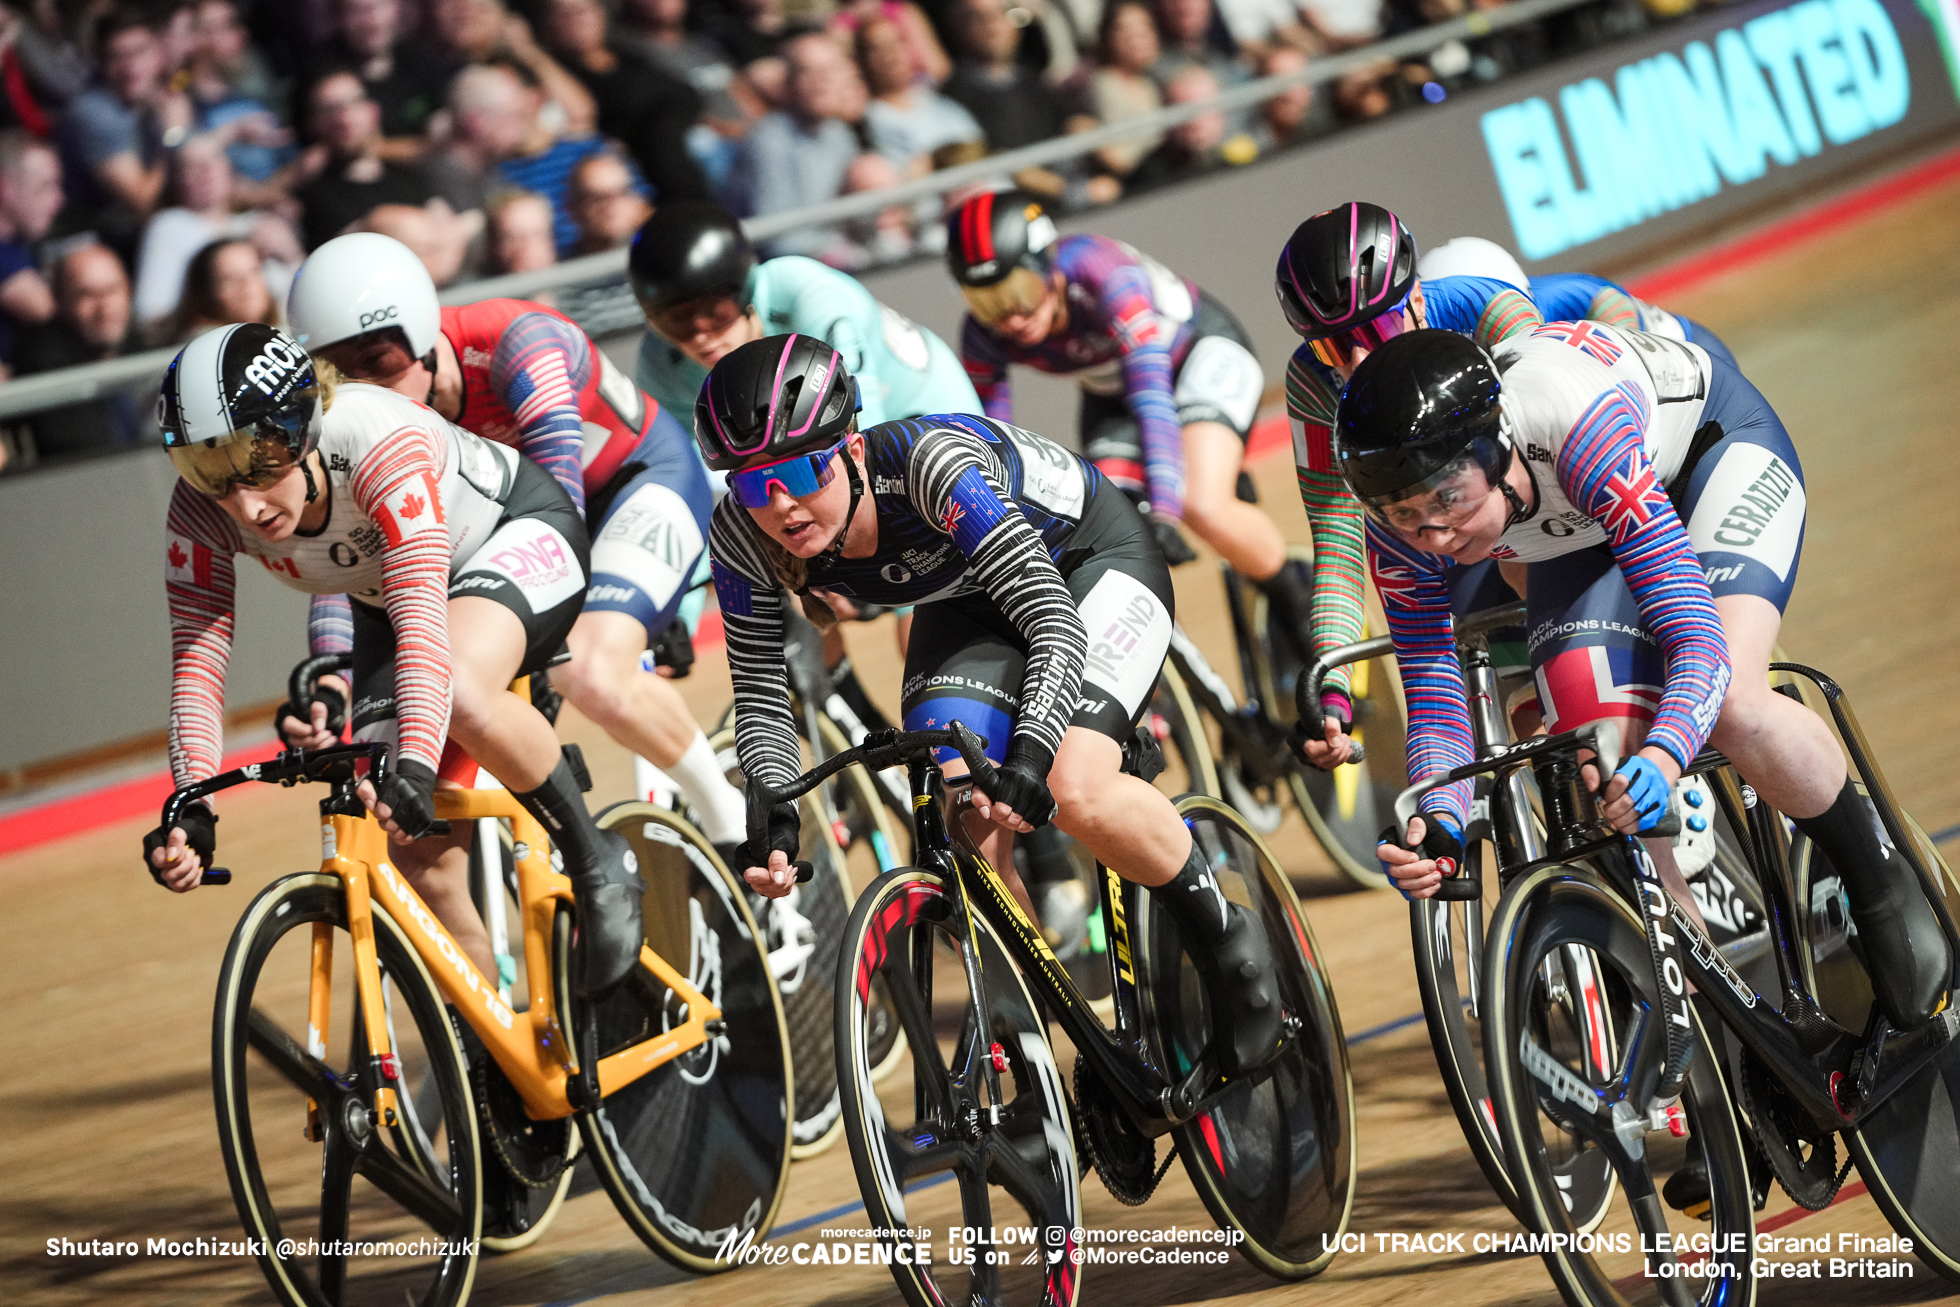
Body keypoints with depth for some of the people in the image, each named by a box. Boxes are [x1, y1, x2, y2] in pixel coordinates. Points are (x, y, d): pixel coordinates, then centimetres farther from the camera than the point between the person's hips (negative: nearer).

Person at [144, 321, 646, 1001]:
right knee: (421, 856, -9)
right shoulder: (202, 512, -25)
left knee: (456, 692, -38)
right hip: (388, 604, 5)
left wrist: (416, 765, -59)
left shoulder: (380, 440, -40)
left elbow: (424, 616, -47)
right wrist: (189, 809, -41)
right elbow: (198, 658, -26)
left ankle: (598, 862, -17)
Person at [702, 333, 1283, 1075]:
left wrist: (1031, 755, -56)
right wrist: (774, 817, -34)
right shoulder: (742, 539, -24)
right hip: (965, 598, 5)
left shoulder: (929, 464, -39)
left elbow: (1056, 620, -42)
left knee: (1074, 792, -27)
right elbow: (761, 696, -16)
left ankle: (1225, 940, -3)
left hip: (1090, 561, -5)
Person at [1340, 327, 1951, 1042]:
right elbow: (1433, 694, -22)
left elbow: (1698, 641, -46)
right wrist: (1439, 821, -43)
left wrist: (1663, 756, -64)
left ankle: (1879, 882, -3)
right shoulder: (1402, 526, -30)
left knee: (1730, 701, -29)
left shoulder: (1576, 423, -45)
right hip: (1579, 535, 4)